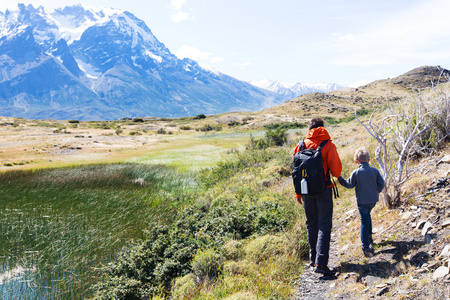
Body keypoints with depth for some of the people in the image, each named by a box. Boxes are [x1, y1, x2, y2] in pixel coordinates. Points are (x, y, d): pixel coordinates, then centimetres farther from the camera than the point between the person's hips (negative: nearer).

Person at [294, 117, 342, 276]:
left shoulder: (301, 145, 3)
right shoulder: (328, 145, -6)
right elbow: (336, 169, -8)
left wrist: (298, 193, 12)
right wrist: (336, 176, 18)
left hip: (307, 191, 4)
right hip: (323, 190, -4)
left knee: (311, 224, 17)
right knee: (324, 226, -2)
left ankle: (313, 258, 27)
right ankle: (320, 263, -9)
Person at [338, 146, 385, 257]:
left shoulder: (356, 173, -13)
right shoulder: (375, 171, -4)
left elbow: (349, 185, -6)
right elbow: (381, 184, -3)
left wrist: (339, 178, 4)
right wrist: (375, 192, 15)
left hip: (362, 201, -3)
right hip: (373, 200, 3)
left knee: (364, 221, 2)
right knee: (367, 215, 29)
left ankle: (366, 247, 0)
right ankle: (369, 237, 36)